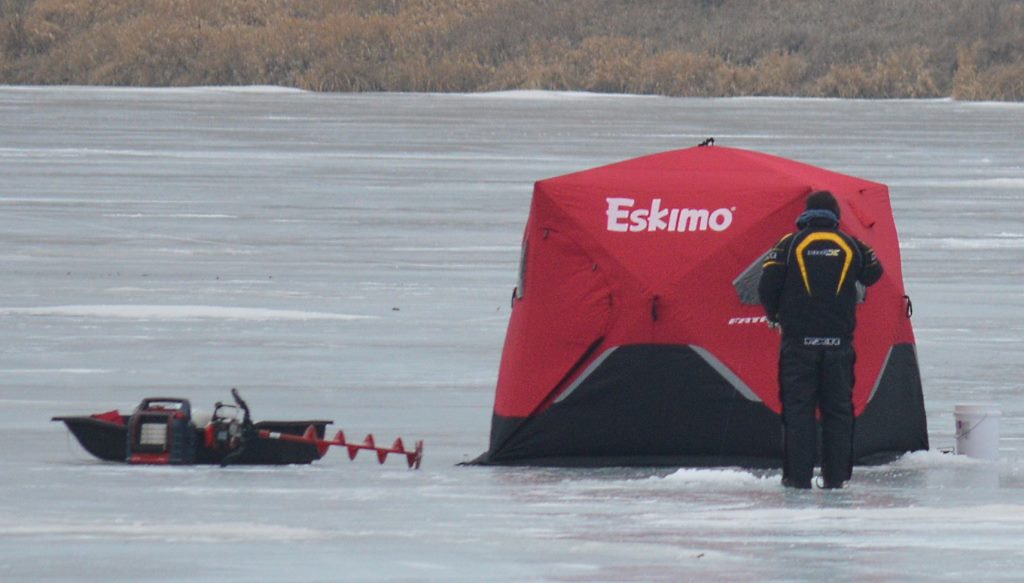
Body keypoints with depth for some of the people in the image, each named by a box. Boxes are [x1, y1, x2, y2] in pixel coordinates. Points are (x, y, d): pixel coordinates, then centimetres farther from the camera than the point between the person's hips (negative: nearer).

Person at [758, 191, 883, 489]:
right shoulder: (851, 246, 3)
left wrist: (774, 315, 14)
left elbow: (767, 287, -5)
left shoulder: (789, 245, -3)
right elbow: (873, 274, 20)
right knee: (838, 409, 9)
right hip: (839, 341, 2)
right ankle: (836, 475, 8)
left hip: (799, 341, -2)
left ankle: (798, 475, -3)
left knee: (798, 408, 2)